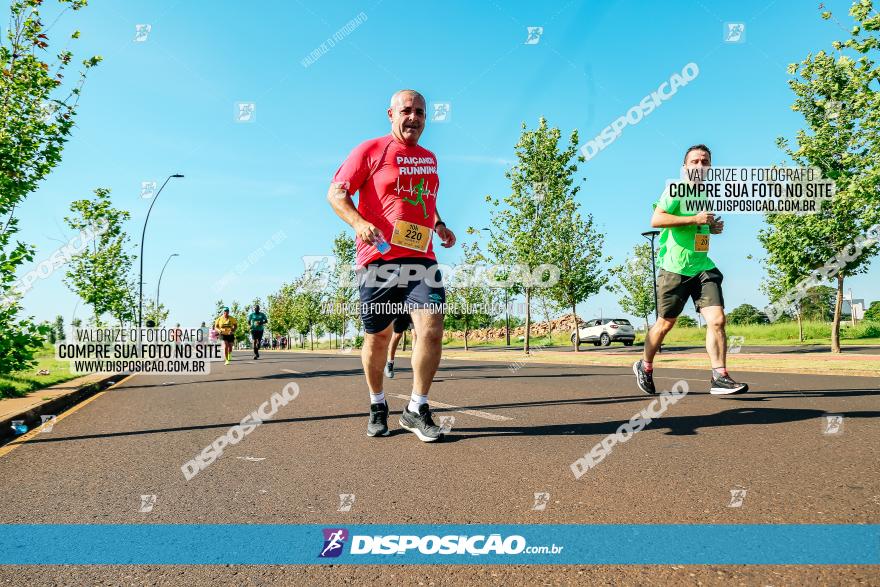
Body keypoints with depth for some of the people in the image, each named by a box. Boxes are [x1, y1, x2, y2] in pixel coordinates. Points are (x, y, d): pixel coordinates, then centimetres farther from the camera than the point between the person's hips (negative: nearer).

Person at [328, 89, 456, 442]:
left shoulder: (429, 158, 19)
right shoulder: (371, 150, 1)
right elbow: (336, 193, -2)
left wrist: (438, 225, 15)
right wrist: (359, 223, -20)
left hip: (421, 258, 4)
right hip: (378, 258, -3)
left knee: (432, 329, -14)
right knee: (378, 337, 5)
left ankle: (417, 409, 2)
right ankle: (377, 407, 27)